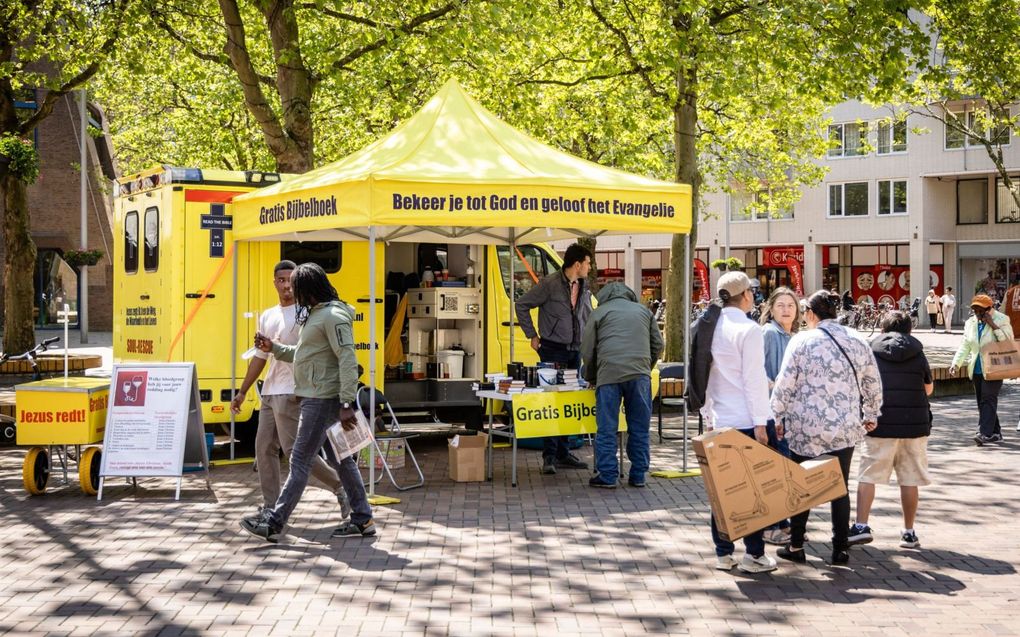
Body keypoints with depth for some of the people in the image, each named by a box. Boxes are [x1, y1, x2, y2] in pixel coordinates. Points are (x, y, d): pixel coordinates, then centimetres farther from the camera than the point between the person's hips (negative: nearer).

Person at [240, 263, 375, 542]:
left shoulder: (334, 316, -15)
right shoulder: (315, 314, 17)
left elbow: (348, 360, -21)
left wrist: (346, 404, -26)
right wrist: (274, 348, 15)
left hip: (324, 399, -10)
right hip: (315, 396, 10)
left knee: (300, 461, -6)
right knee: (339, 459, 12)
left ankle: (274, 522, -2)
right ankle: (362, 519, 17)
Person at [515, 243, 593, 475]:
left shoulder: (584, 288, 9)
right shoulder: (550, 284, -11)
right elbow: (522, 305, -6)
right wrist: (532, 336, -5)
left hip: (575, 351, 7)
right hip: (553, 349, -7)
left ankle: (563, 453, 16)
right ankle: (549, 456, -5)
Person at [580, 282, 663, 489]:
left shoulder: (599, 313, 14)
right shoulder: (643, 311, 22)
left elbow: (587, 351, 11)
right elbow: (657, 345, 19)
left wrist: (591, 378, 24)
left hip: (609, 374, -2)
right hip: (640, 374, 2)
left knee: (607, 428, 2)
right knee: (639, 427, 9)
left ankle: (607, 476, 3)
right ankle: (638, 475, 12)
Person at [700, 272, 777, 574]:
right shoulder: (749, 330, -11)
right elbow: (754, 379, -13)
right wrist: (760, 422, -11)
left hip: (719, 421, 6)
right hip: (745, 420, -6)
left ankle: (723, 553, 13)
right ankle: (754, 554, 2)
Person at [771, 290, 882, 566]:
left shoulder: (802, 340, -6)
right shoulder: (857, 341, 6)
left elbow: (785, 384, -7)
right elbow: (873, 384, 13)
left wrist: (776, 417, 5)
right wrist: (871, 415, 27)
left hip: (806, 427, -3)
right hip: (846, 428, 3)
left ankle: (796, 546, 14)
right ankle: (840, 548, 11)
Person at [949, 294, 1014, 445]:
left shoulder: (1001, 320, -4)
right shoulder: (970, 323, 10)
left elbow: (1008, 339, -13)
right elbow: (965, 346, 9)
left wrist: (993, 325, -18)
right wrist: (956, 363, -5)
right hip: (977, 369, 6)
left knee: (988, 398, -16)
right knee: (982, 401, 8)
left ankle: (985, 433, -23)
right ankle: (995, 433, 18)